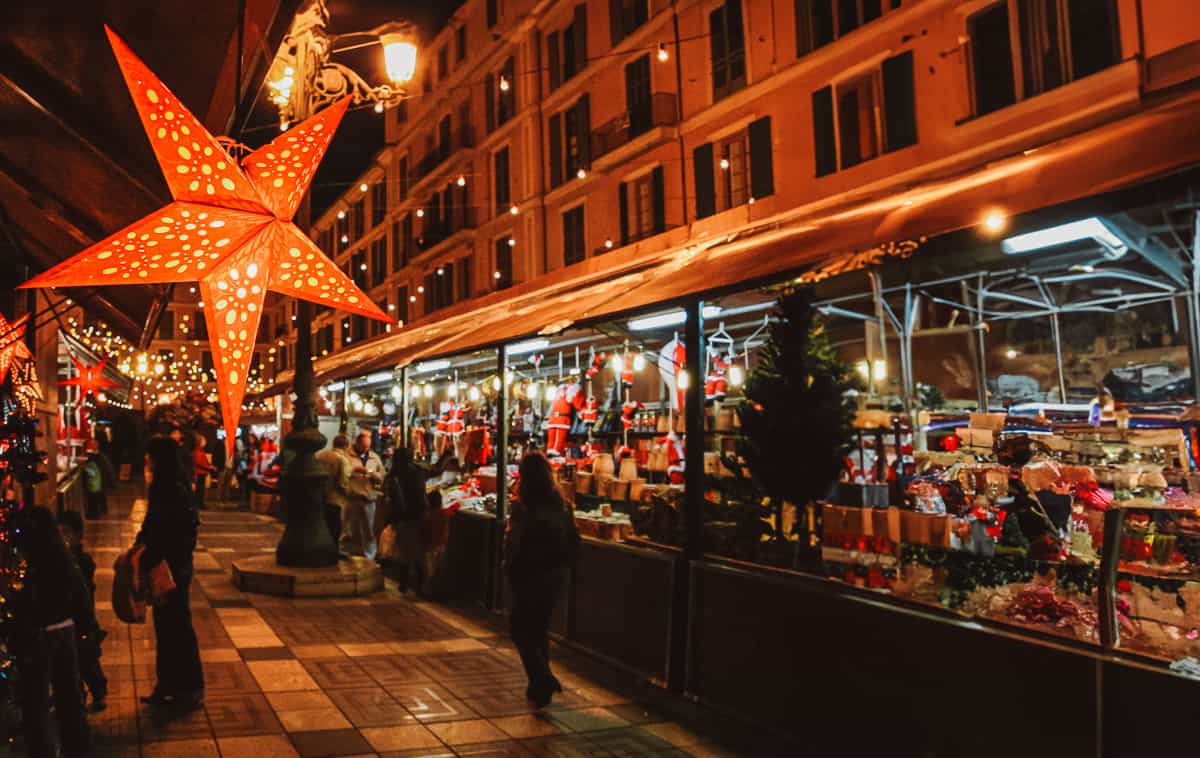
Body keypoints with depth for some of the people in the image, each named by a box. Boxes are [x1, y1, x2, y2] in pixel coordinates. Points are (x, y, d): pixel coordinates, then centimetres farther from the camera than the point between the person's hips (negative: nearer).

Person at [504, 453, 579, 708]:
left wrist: (509, 567, -2)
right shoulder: (559, 504, 2)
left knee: (522, 631, 7)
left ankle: (543, 678, -9)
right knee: (540, 629, 19)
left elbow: (514, 543, -19)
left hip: (528, 575, -6)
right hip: (553, 575, 6)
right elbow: (574, 541, 7)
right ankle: (539, 687, 25)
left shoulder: (523, 507, -17)